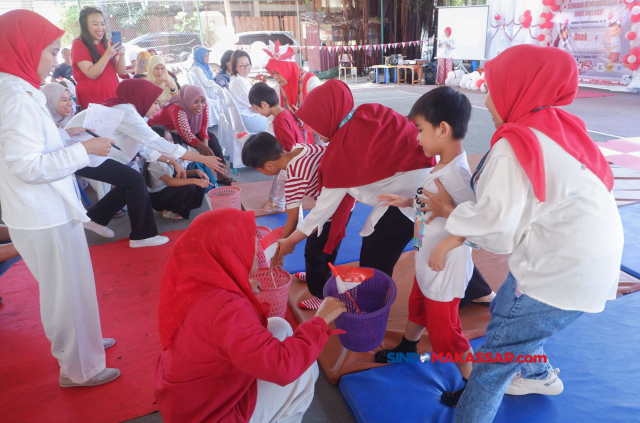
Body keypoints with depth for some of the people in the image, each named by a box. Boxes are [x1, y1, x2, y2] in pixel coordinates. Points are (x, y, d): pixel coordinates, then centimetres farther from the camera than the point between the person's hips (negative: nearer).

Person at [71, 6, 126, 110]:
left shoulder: (107, 44, 12)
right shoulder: (78, 45, -5)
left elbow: (121, 72, 4)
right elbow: (92, 74, -16)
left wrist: (121, 55, -13)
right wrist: (107, 55, -24)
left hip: (113, 96, 5)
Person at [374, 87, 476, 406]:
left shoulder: (456, 174, -31)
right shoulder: (443, 166, -1)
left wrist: (445, 246, -33)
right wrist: (407, 201, 10)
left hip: (445, 272, -9)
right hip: (427, 265, 9)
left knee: (444, 332, 9)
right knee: (417, 308, 30)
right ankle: (407, 348, 56)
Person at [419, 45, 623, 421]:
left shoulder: (514, 147, -21)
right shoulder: (559, 127, 4)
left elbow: (494, 228, -22)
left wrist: (450, 212, -5)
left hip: (561, 275, -9)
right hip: (587, 261, 9)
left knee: (495, 357, 3)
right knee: (504, 310, 28)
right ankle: (540, 376, 50)